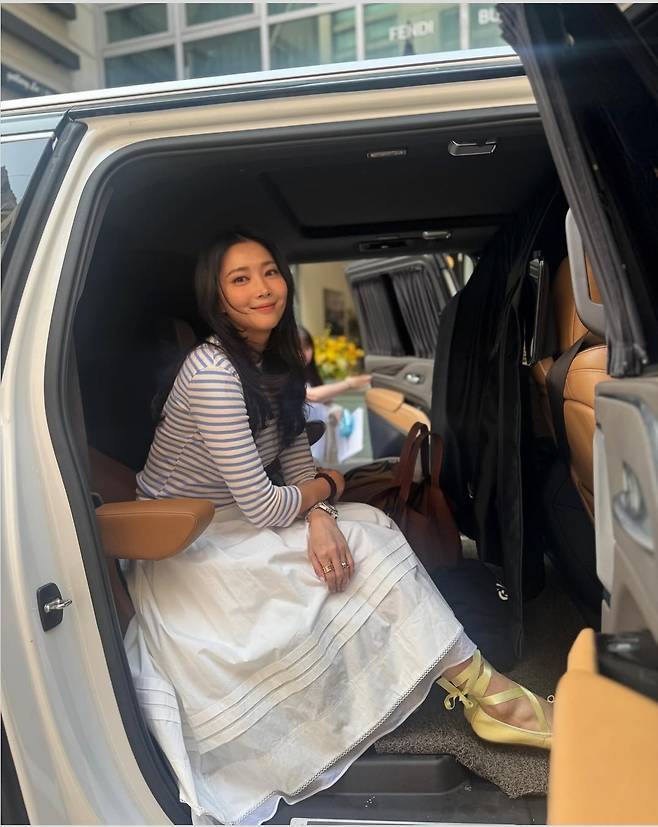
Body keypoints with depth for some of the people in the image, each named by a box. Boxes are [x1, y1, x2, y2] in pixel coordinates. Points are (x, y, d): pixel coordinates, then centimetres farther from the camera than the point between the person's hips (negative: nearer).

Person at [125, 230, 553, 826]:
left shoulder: (278, 363, 4)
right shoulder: (213, 372, -24)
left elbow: (297, 460, 4)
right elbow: (262, 507, -26)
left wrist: (319, 517, -19)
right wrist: (329, 486, -6)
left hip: (229, 527, 8)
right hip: (185, 550, -8)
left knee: (368, 527, -11)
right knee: (364, 539, -17)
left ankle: (472, 685, -6)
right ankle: (476, 687, -7)